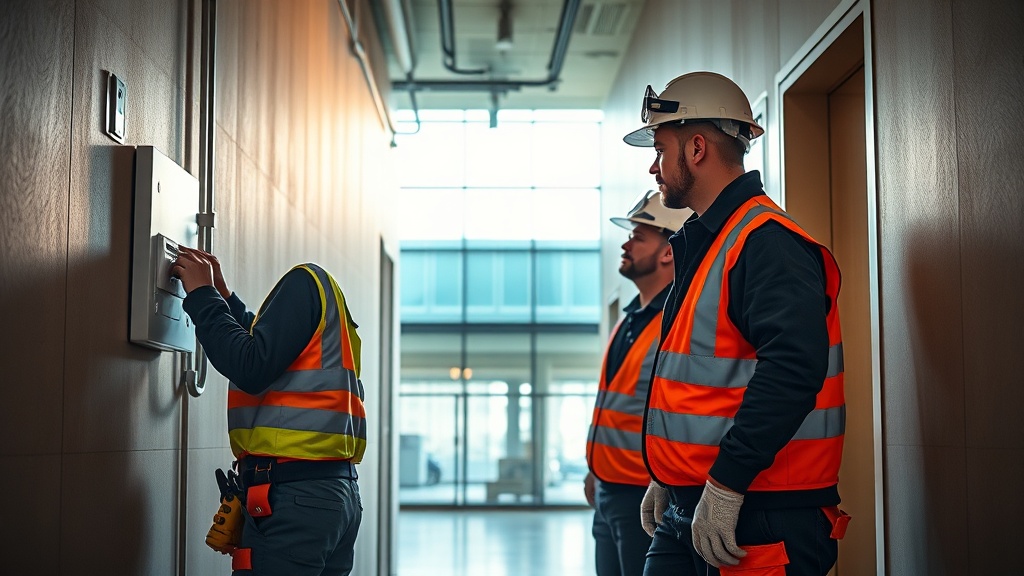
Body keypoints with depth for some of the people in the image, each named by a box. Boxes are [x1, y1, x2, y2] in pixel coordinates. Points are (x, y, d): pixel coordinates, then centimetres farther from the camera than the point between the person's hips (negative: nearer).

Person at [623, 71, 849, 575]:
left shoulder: (766, 243, -16)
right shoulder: (702, 244, 17)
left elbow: (792, 368, -28)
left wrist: (725, 485, -27)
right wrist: (668, 476, 22)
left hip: (757, 516, -9)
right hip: (691, 512, 9)